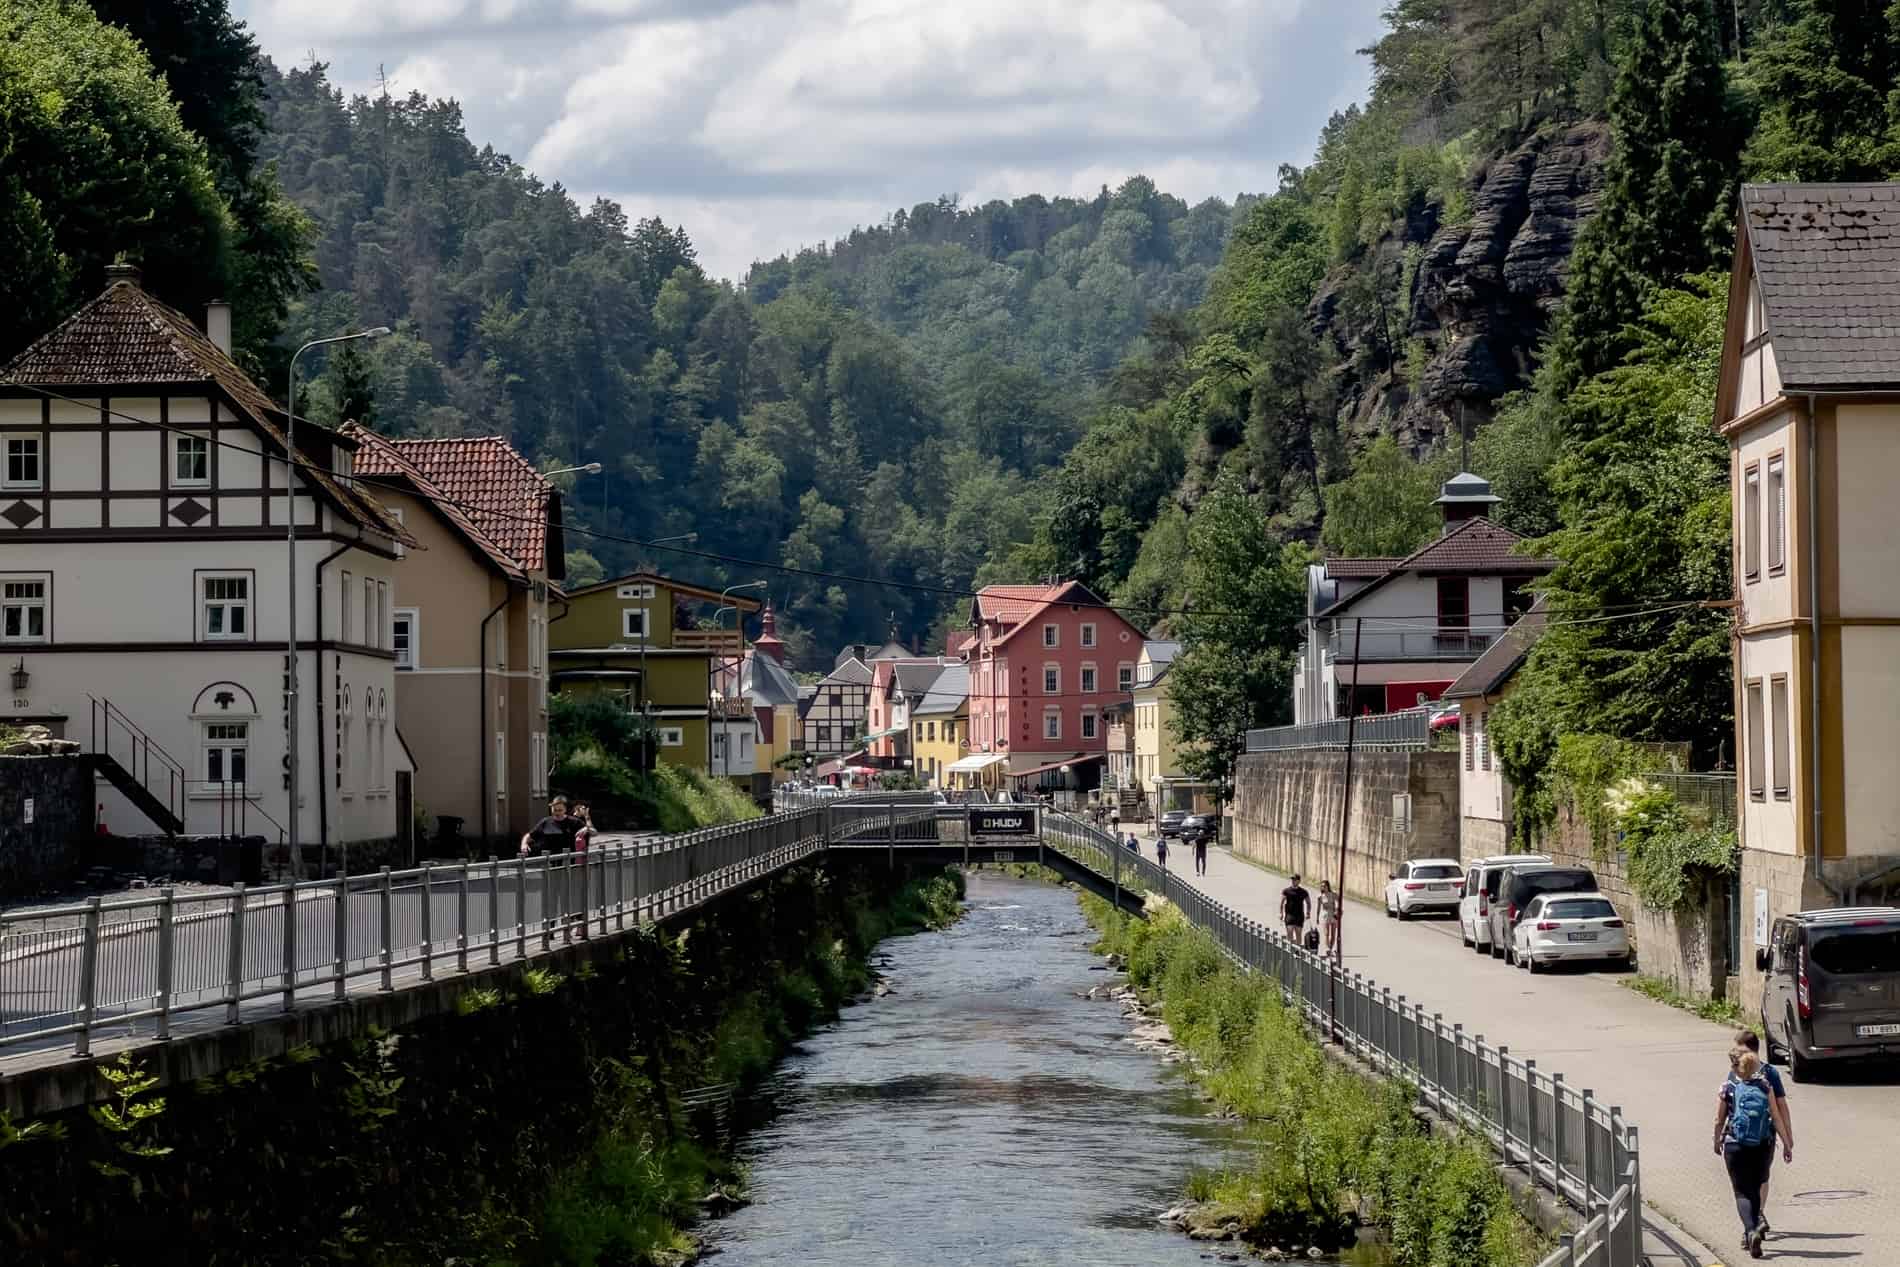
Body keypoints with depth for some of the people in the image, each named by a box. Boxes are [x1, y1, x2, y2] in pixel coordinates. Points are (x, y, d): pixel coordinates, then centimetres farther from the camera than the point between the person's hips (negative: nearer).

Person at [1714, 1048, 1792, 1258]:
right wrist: (1786, 1144, 7)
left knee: (1742, 1192, 1)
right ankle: (1750, 1235, 25)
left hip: (1735, 1146, -2)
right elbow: (1777, 1118, 0)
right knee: (1755, 1190, 19)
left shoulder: (1727, 1088, -4)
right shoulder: (1765, 1086, 0)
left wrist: (1717, 1142, 18)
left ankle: (1751, 1231, -21)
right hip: (1762, 1146, 2)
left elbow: (1719, 1120, 1)